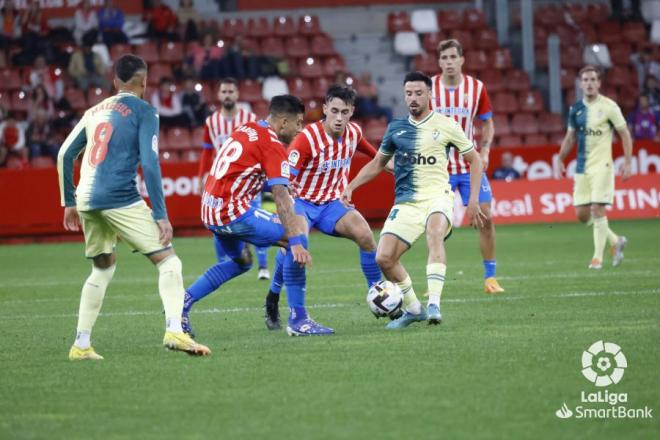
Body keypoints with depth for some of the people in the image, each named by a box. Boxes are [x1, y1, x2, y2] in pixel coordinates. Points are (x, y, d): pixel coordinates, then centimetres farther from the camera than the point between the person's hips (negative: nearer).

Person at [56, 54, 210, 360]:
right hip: (119, 198, -6)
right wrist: (161, 216, -9)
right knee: (168, 261, -2)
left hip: (86, 200, 6)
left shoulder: (95, 111, 19)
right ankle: (174, 330, -21)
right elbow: (150, 164, -9)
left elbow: (65, 155, 20)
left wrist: (69, 203, 28)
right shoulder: (143, 112, 0)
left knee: (103, 267, 23)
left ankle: (81, 345, 20)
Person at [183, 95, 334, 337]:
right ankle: (298, 321, -8)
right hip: (234, 212, -9)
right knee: (298, 232, -6)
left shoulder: (245, 130, 15)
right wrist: (295, 242, -25)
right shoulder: (272, 145, -10)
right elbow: (281, 196, -19)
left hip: (210, 212, 9)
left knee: (241, 261, 30)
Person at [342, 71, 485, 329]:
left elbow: (474, 160, 9)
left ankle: (434, 305, -44)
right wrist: (351, 187, 13)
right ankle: (413, 309, 12)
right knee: (384, 258, -10)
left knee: (435, 234, -37)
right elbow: (377, 163, 25)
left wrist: (473, 199, 1)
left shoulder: (445, 126, 2)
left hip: (437, 198, -4)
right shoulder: (396, 129, 11)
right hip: (405, 204, 4)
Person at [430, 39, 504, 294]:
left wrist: (484, 151, -5)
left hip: (470, 165, 1)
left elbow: (487, 123, 9)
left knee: (485, 218, -4)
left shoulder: (477, 88, -3)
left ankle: (490, 277, 8)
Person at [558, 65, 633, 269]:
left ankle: (598, 257, -4)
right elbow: (570, 137, 19)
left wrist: (627, 163, -9)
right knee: (581, 214, 3)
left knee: (597, 209, -12)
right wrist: (560, 159, 10)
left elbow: (625, 135, -3)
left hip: (602, 166, -5)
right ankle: (616, 241, 23)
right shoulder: (575, 109, 9)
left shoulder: (609, 106, -6)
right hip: (582, 167, 6)